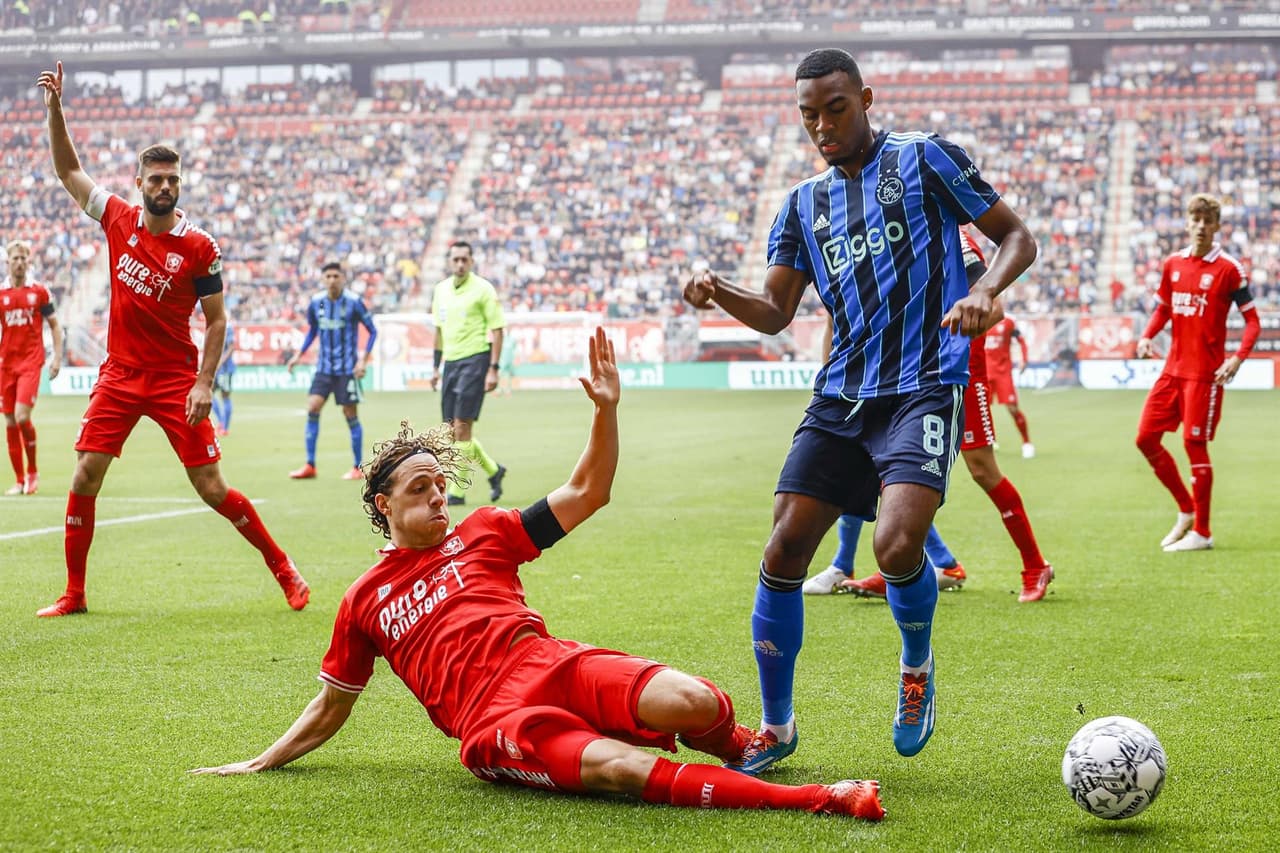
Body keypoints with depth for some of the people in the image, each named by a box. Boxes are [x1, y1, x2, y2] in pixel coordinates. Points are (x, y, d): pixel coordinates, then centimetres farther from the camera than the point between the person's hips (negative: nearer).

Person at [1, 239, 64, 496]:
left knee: (22, 416, -17)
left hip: (31, 362, -3)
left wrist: (57, 357, 1)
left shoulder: (39, 292, 3)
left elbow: (54, 325, 10)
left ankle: (33, 471, 2)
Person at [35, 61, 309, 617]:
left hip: (176, 379, -3)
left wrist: (204, 383, -13)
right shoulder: (119, 220, 1)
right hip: (119, 376, 3)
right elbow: (68, 170, 11)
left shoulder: (200, 247, -8)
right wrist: (55, 109, 0)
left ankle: (284, 570, 10)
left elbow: (216, 321, -4)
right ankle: (73, 593, 8)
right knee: (85, 477, -3)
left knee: (211, 488, -4)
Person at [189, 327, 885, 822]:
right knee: (619, 769, -34)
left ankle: (739, 744, 12)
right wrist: (259, 764, 26)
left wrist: (606, 410, 4)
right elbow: (330, 707, 29)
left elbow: (587, 493, 18)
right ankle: (812, 799, -32)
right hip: (492, 722, -2)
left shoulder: (483, 533, 21)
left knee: (693, 704, -27)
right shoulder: (363, 602, 20)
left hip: (552, 664, 3)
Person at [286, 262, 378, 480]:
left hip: (347, 369, -4)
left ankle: (358, 468, 10)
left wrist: (363, 359, -13)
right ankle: (310, 466, -1)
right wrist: (299, 355, 8)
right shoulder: (316, 302, 2)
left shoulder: (353, 302, -10)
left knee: (350, 414, -1)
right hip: (323, 367, 4)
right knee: (312, 409, -7)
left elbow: (372, 331, -4)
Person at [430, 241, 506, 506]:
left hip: (475, 359, -7)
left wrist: (493, 369, -15)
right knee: (454, 430, 7)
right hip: (451, 362, 7)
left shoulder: (483, 289, -8)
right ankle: (494, 471, 28)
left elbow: (497, 330, -8)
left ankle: (457, 491, -6)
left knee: (462, 426, -11)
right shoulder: (441, 289, 11)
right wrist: (436, 368, 18)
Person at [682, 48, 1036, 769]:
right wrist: (720, 293, -7)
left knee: (898, 546, -24)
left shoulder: (925, 159, 2)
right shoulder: (804, 203, 16)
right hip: (840, 396, 5)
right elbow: (775, 312, 14)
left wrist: (984, 290, -17)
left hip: (923, 387, -5)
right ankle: (776, 728, 13)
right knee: (784, 551, -3)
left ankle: (918, 668, 9)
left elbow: (1017, 237, 4)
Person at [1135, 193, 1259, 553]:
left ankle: (1201, 533, 5)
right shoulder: (1173, 264, 7)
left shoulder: (1228, 269, -8)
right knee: (1146, 437, 4)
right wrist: (1147, 337, -1)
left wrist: (1238, 357, -21)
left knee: (1195, 445, -6)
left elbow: (1252, 320, -7)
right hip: (1173, 368, 6)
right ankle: (1187, 511, 21)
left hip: (1205, 372, -6)